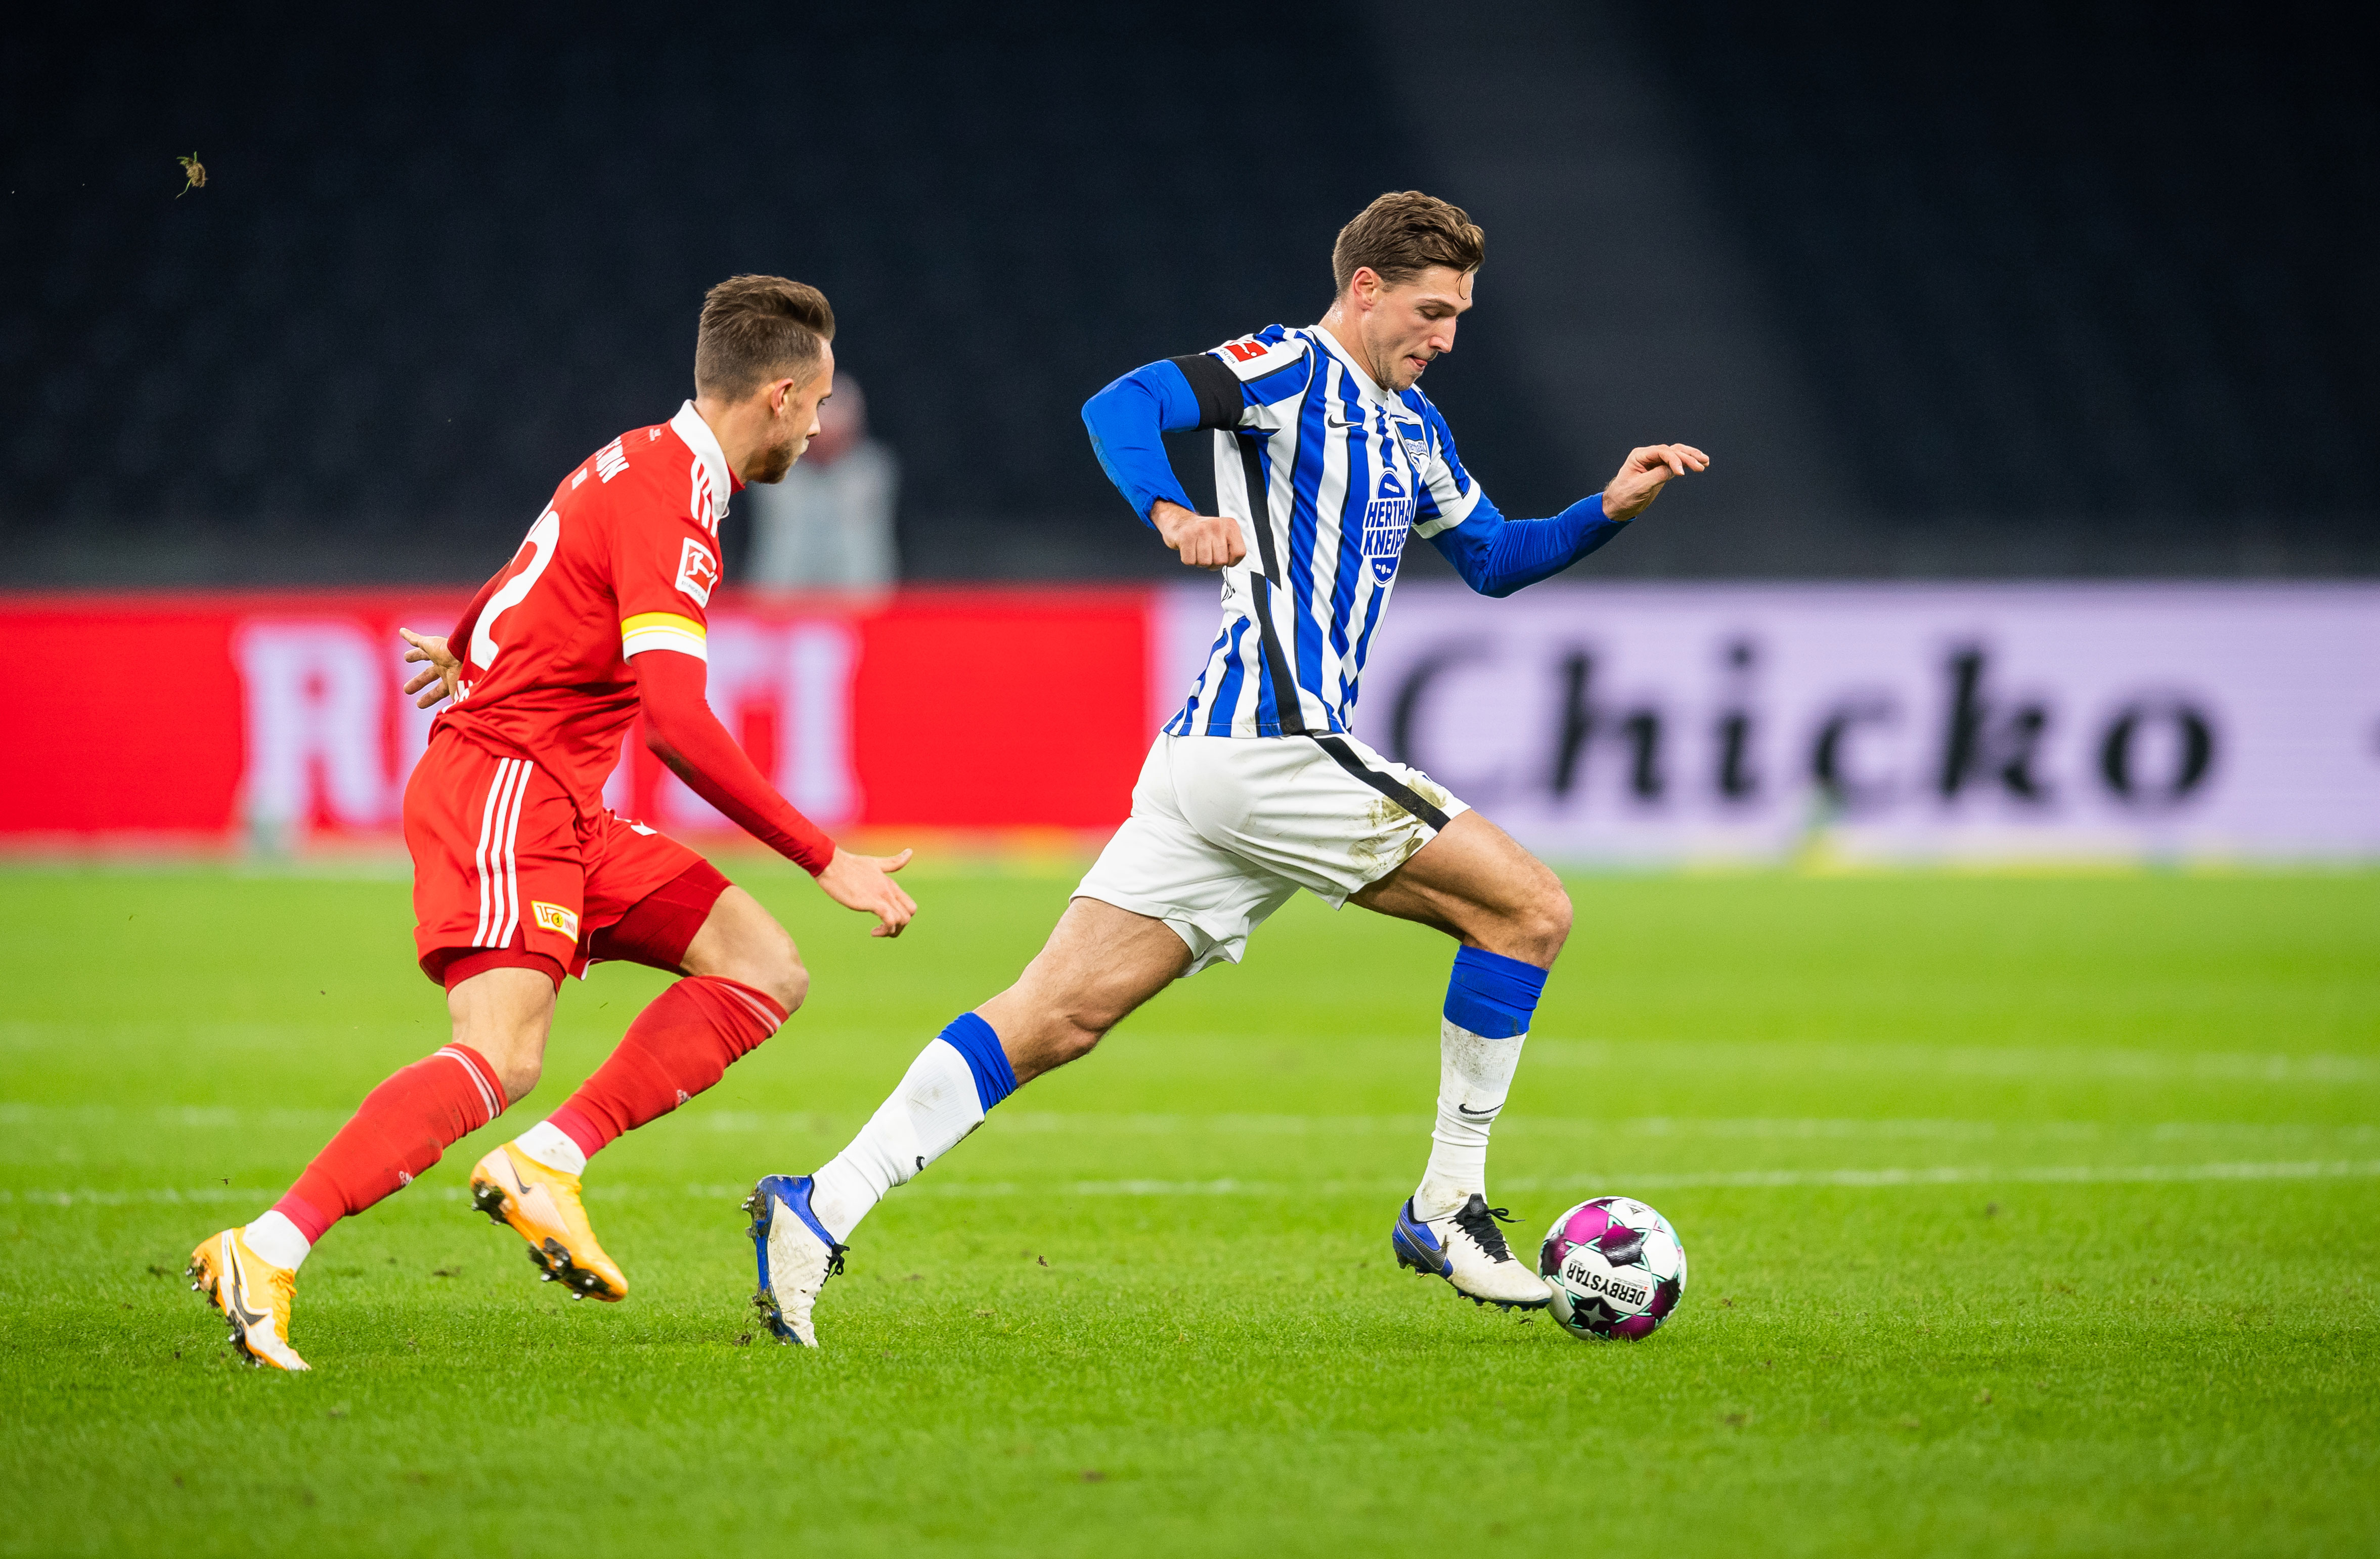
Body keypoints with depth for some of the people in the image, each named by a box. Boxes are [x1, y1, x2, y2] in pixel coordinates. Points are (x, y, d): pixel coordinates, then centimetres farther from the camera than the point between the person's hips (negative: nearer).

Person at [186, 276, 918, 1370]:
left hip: (564, 808, 10)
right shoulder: (671, 500, -17)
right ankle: (264, 1256, -29)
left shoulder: (646, 462, 15)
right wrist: (826, 862, -21)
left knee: (765, 973, 3)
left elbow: (525, 581, 35)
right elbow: (679, 727, -25)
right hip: (503, 789, -10)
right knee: (504, 1056, -26)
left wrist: (471, 655, 56)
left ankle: (547, 1166, -6)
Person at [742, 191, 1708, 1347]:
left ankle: (822, 1208, -9)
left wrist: (1610, 510, 20)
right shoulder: (1294, 370, -3)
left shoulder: (1412, 430, 25)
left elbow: (1493, 560, 36)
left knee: (1053, 1021, 0)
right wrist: (1170, 513, -36)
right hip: (1273, 743, -9)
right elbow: (1121, 406, -17)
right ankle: (1446, 1209, 1)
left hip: (1212, 763, 9)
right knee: (1529, 907, -4)